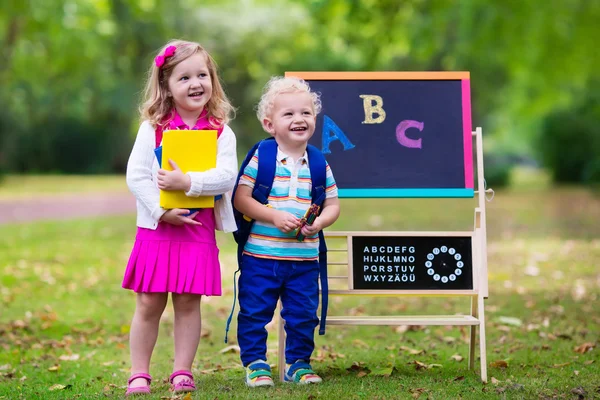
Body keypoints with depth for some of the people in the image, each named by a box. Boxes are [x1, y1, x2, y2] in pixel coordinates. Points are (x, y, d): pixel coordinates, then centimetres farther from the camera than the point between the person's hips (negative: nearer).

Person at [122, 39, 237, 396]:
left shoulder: (221, 132, 0)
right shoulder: (153, 127, -1)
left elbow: (226, 176, -13)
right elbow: (136, 175, -7)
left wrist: (188, 182, -24)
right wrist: (162, 210, -15)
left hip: (199, 230, 1)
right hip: (157, 228, 0)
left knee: (189, 302, 6)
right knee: (149, 304, 3)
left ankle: (182, 372, 16)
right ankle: (139, 375, 12)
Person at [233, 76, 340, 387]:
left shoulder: (319, 165, 5)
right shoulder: (260, 160, -5)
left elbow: (332, 205, 8)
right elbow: (240, 198, -10)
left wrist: (318, 222, -13)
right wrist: (274, 216, -20)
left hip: (305, 258, 3)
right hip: (261, 255, -3)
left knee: (303, 315, 10)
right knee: (255, 312, 3)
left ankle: (298, 363, 25)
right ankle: (255, 363, 17)